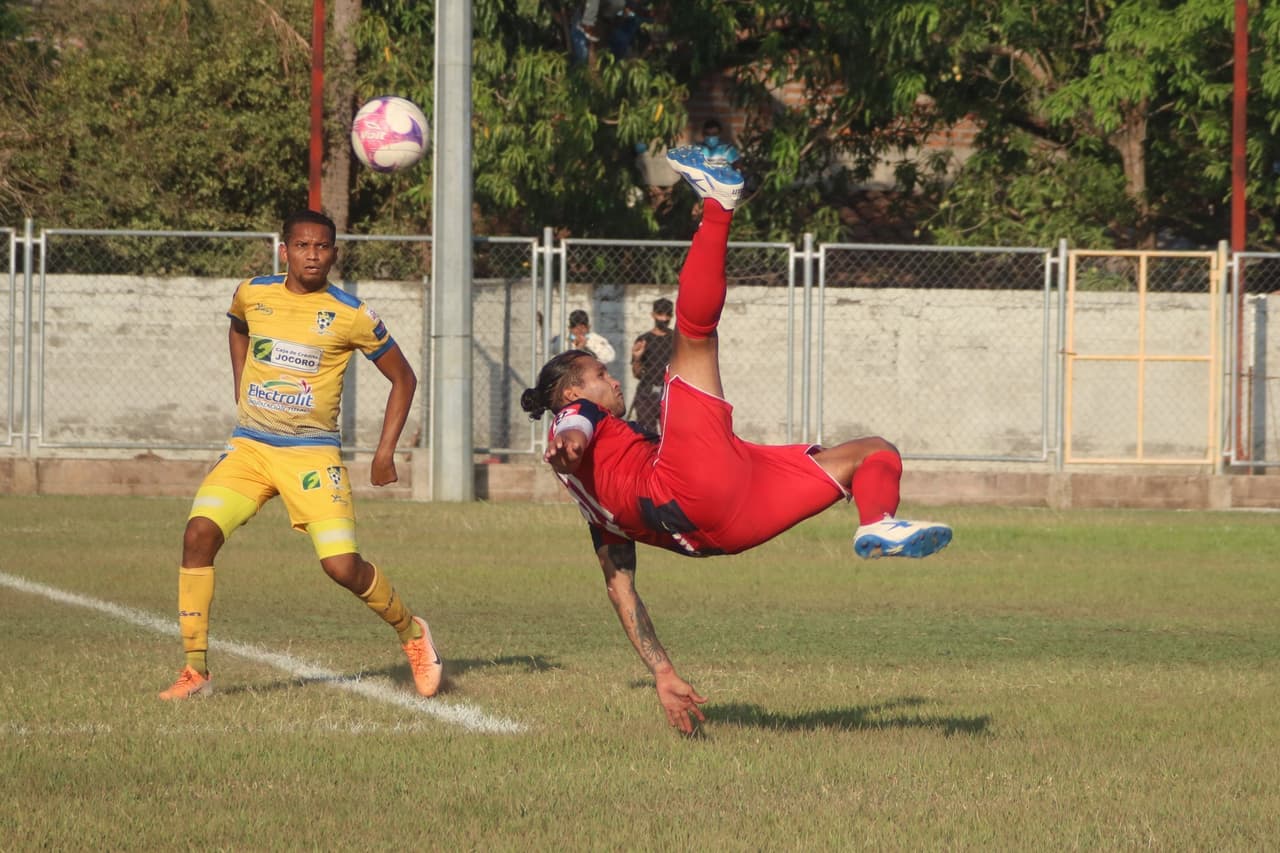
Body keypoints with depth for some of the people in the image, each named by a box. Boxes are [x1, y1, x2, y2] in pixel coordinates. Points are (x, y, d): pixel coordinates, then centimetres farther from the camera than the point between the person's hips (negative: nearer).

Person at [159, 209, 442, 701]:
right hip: (248, 448, 3)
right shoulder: (252, 295, 4)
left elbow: (403, 378, 6)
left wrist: (385, 452, 1)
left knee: (342, 566, -13)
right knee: (199, 533, -18)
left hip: (312, 454, -3)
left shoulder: (351, 316, -6)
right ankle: (195, 671, -11)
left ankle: (412, 633, 18)